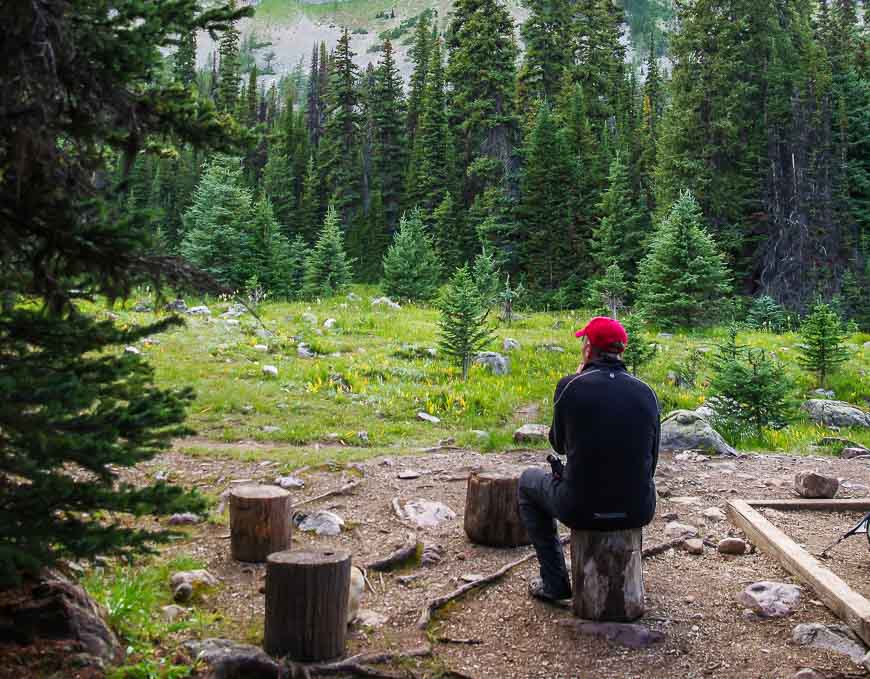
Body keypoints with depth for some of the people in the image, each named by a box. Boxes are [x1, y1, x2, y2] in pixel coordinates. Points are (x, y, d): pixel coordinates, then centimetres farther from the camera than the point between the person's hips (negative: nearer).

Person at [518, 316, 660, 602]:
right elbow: (651, 462, 9)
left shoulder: (570, 386, -9)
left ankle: (555, 581, 23)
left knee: (528, 481, 28)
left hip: (582, 510, -3)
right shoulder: (646, 392, 1)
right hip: (638, 511, 4)